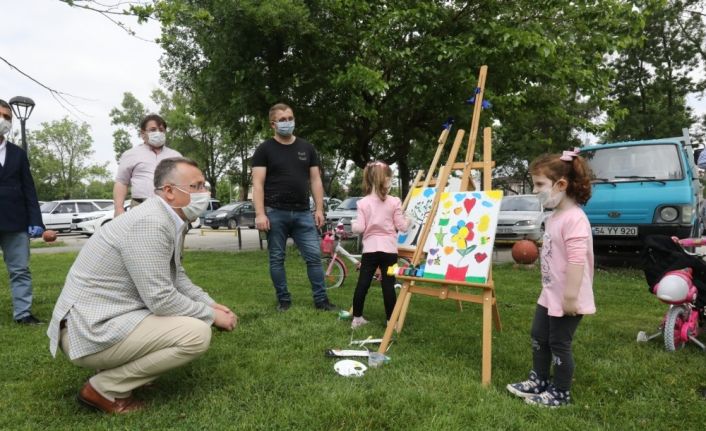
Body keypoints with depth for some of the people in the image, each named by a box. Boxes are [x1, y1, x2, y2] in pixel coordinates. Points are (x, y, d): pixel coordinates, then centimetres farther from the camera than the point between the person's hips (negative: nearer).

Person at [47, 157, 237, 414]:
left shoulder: (167, 219, 6)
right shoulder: (150, 223, -24)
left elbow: (177, 278, 16)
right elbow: (161, 300, -25)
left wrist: (211, 305, 5)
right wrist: (211, 315, -11)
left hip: (103, 318, 10)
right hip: (91, 331, -10)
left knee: (196, 307, 15)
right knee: (197, 333, -19)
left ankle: (117, 366, 14)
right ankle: (104, 388, -4)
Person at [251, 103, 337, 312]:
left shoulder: (307, 148, 11)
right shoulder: (264, 149, 1)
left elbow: (315, 180, 11)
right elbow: (258, 183, -5)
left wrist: (319, 209, 3)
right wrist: (260, 213, -14)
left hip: (303, 213, 3)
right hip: (275, 213, -2)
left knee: (314, 256, 1)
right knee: (277, 258, 5)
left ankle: (321, 300, 9)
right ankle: (283, 300, 18)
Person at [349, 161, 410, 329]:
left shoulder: (363, 203, -2)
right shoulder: (394, 202, -4)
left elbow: (359, 228, -5)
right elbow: (401, 226, -1)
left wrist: (353, 223, 16)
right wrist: (408, 221, 19)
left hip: (370, 249, 1)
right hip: (389, 249, -1)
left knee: (362, 283, 8)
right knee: (388, 285, 2)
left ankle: (357, 318, 16)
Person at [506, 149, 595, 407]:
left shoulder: (574, 218, -24)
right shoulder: (554, 216, 9)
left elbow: (576, 261, -28)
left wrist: (571, 297, -28)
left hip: (565, 298, -10)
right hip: (549, 295, 10)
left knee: (559, 344, 5)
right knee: (539, 337, 20)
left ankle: (561, 393, 23)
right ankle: (538, 381, 37)